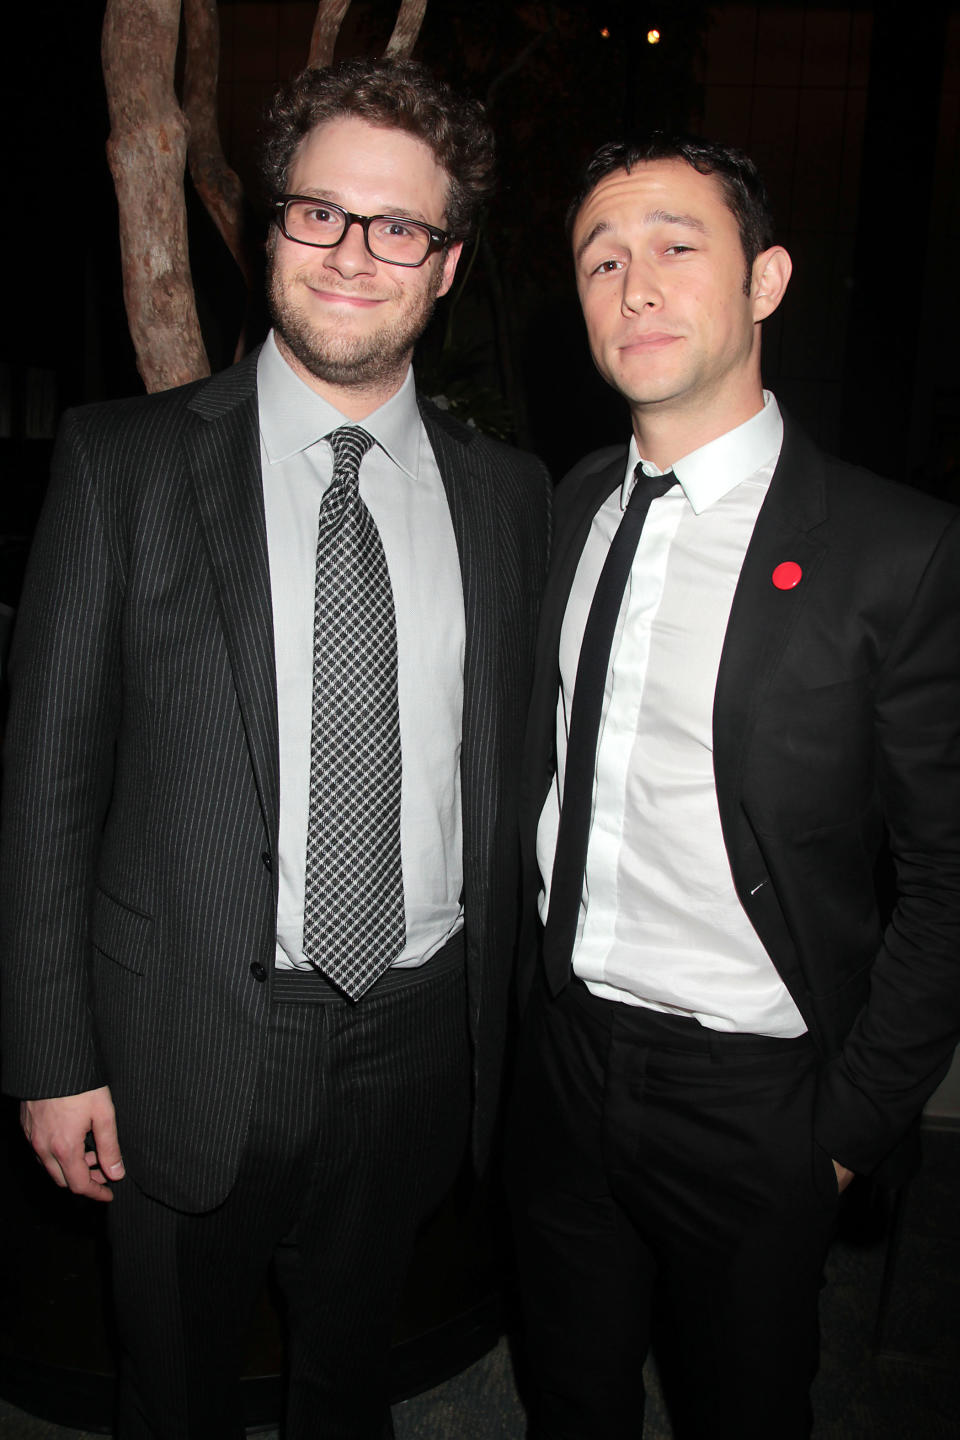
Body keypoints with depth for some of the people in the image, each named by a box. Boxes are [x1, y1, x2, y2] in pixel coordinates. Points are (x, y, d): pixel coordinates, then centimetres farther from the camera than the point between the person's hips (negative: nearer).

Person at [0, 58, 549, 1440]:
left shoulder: (507, 491, 1)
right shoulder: (124, 460, -8)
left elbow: (516, 765, 5)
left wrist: (509, 1025, 6)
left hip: (421, 1037, 3)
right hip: (196, 1049, -2)